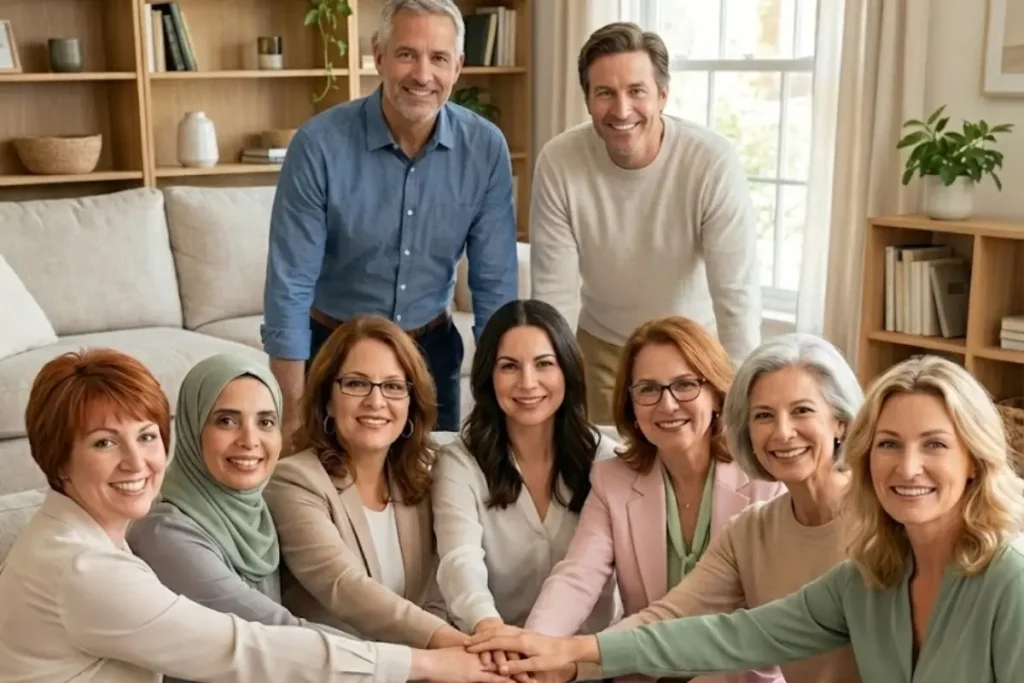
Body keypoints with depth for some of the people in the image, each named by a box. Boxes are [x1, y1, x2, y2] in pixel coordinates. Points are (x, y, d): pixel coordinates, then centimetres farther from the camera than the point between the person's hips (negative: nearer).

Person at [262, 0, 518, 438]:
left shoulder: (486, 148, -12)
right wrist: (294, 414, -19)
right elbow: (290, 285, -18)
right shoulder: (319, 144, -19)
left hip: (432, 351, 3)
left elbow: (495, 284, -6)